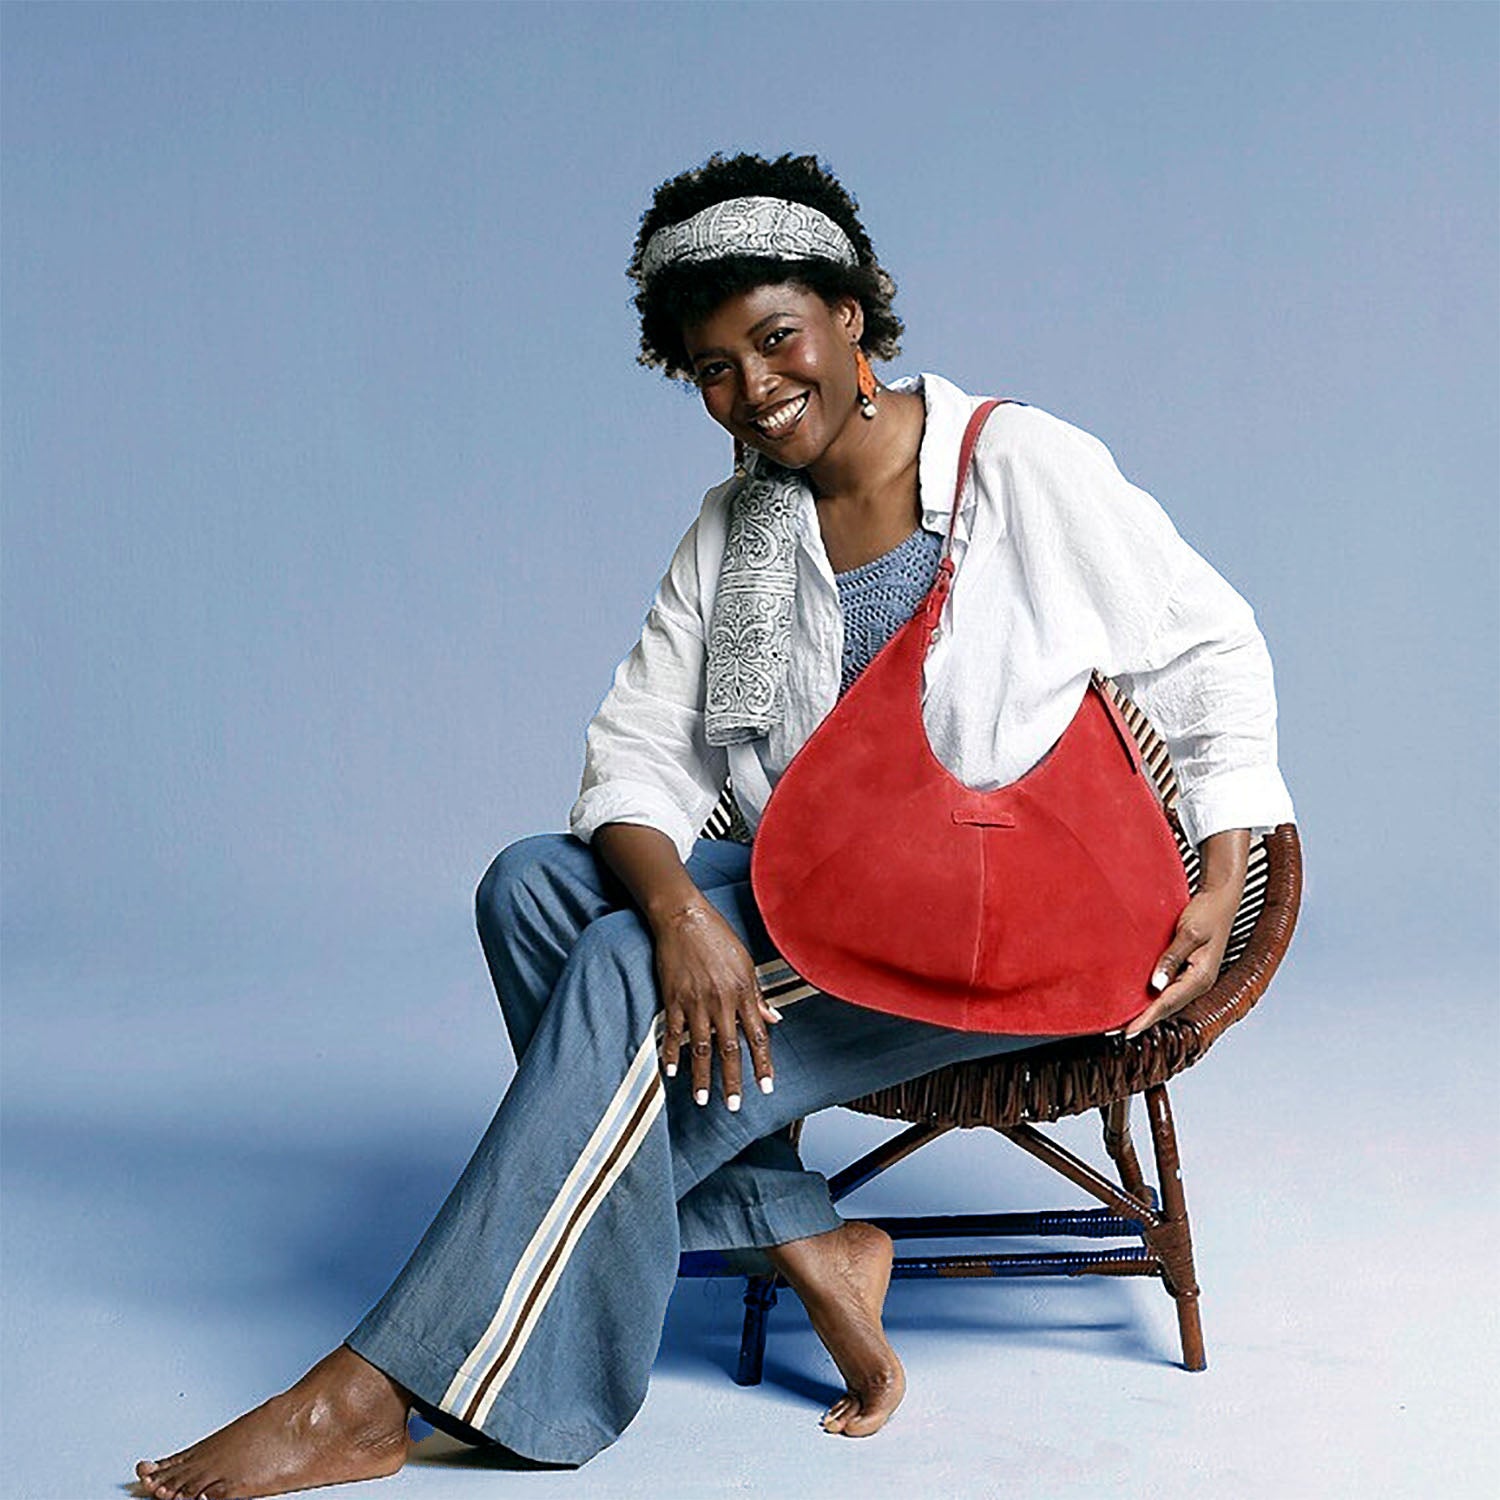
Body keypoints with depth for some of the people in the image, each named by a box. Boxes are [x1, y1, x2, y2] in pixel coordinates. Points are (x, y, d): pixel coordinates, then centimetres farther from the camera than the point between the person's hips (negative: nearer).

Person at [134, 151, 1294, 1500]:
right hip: (816, 894, 6)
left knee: (632, 984, -25)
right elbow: (640, 749, 1)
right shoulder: (733, 532, 9)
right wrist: (678, 904, -21)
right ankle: (802, 1247, -16)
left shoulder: (1028, 466, -4)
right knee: (534, 884, -16)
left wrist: (1221, 887, -10)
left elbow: (1215, 657, 1)